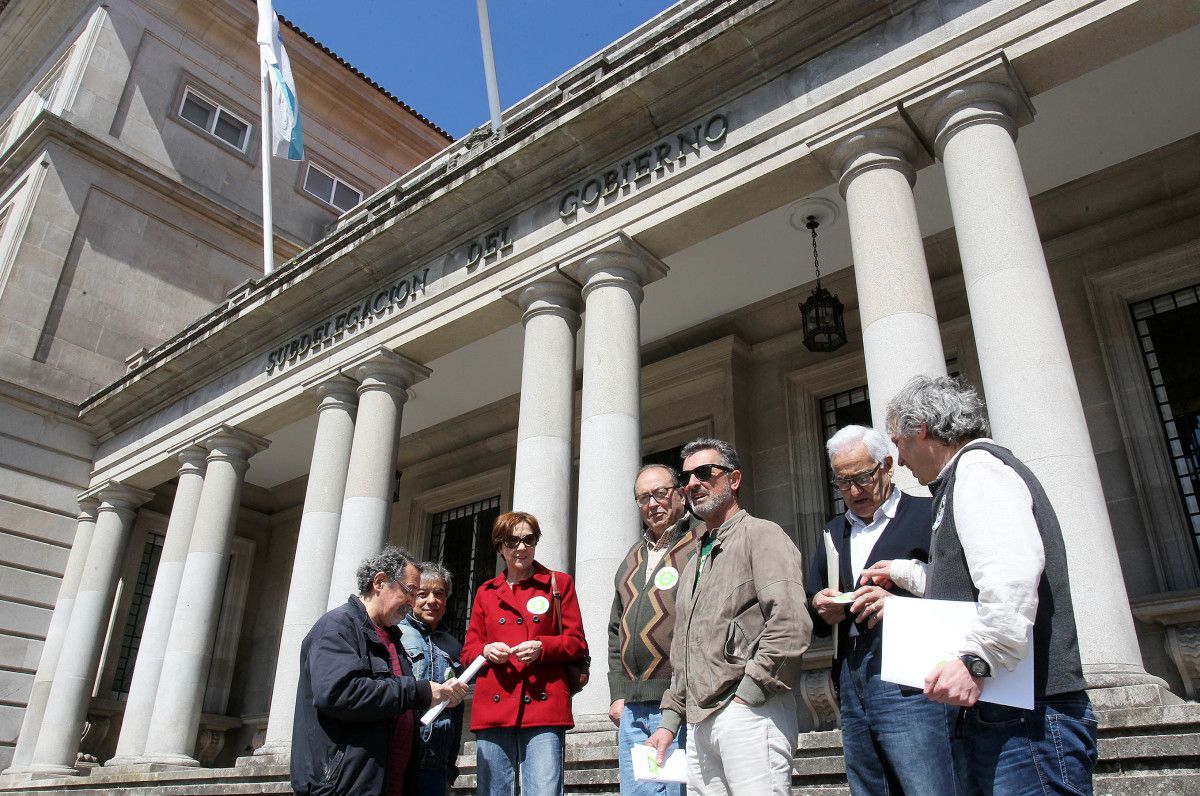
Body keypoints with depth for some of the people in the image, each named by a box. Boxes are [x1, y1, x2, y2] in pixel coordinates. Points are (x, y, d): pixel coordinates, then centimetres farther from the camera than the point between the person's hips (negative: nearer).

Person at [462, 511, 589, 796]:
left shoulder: (558, 583, 12)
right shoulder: (486, 592, 18)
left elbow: (577, 643, 7)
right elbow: (468, 651, 17)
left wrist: (541, 647, -12)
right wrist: (486, 650, -6)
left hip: (543, 707, -3)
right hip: (493, 709, 3)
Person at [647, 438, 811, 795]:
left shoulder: (761, 535, -3)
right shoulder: (695, 560, 23)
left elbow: (791, 624, -17)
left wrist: (747, 695, -16)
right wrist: (670, 721, 17)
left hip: (749, 712, -8)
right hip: (699, 722, 8)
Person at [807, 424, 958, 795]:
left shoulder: (928, 515, 1)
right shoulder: (833, 532, 20)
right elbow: (814, 609, 24)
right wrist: (822, 610, 1)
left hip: (908, 684, -6)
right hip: (851, 688, 6)